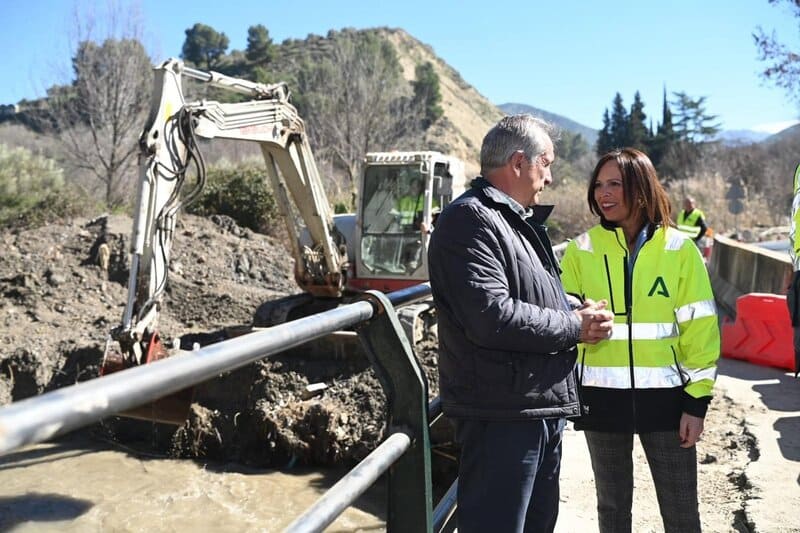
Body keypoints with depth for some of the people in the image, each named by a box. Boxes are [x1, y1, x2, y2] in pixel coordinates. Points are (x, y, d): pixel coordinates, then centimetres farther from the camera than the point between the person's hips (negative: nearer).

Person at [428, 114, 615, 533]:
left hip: (542, 409, 10)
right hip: (502, 415, -10)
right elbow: (492, 316, -28)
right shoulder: (471, 219, -17)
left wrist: (578, 314, 3)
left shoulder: (519, 220, 17)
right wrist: (574, 327, -14)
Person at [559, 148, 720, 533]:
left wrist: (697, 399, -4)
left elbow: (699, 329, -2)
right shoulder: (581, 250, -1)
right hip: (602, 396, 1)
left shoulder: (679, 249, -2)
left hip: (664, 395, 0)